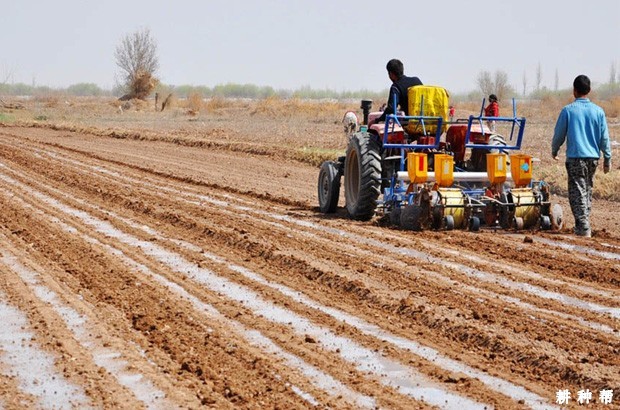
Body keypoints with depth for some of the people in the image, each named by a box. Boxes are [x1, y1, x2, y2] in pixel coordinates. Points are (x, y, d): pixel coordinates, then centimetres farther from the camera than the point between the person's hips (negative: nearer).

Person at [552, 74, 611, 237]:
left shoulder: (568, 110, -6)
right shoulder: (598, 111, 2)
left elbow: (559, 134, 1)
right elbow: (604, 137, 4)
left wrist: (554, 151, 19)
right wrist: (607, 158, 13)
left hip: (575, 157, -4)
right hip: (593, 157, 4)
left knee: (578, 192, -3)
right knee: (588, 190, 17)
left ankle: (583, 227, -11)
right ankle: (585, 223, 24)